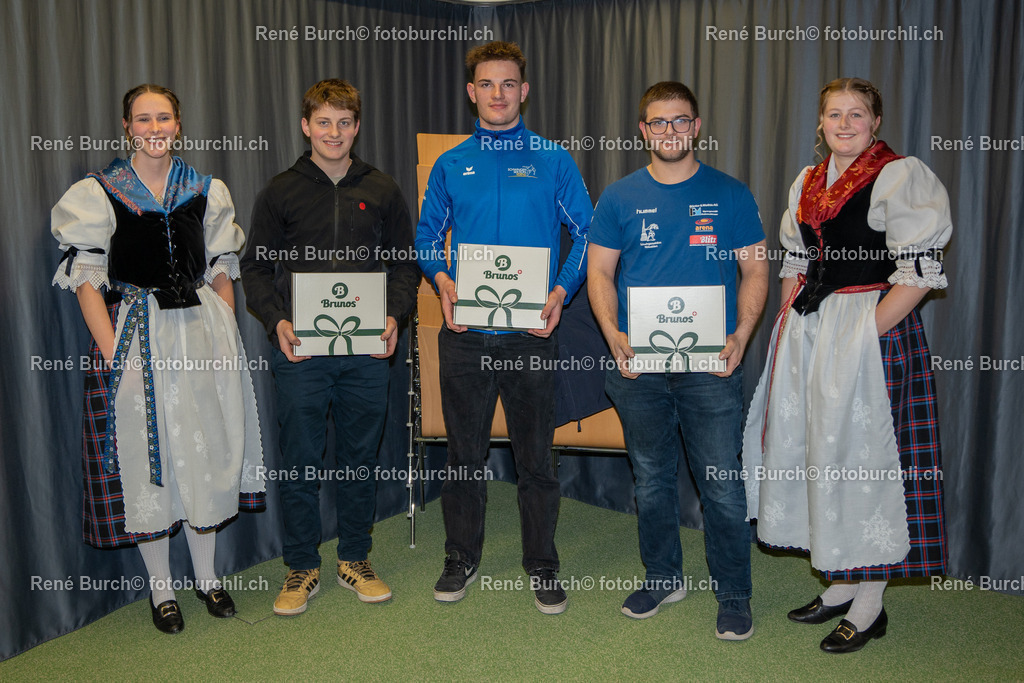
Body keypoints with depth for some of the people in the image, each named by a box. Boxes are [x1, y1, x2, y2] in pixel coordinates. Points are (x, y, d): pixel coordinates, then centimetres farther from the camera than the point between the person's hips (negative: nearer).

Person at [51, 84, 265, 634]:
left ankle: (206, 576, 26)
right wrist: (113, 354, -15)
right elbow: (86, 279, -6)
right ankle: (160, 587, 21)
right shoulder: (98, 194, -3)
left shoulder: (206, 192, 7)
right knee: (145, 456, 4)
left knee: (204, 450, 9)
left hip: (200, 331, 3)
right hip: (134, 337, -3)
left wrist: (227, 338, 1)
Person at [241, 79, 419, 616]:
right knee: (299, 463, 4)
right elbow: (256, 267, 5)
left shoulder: (382, 192, 9)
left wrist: (394, 316, -7)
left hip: (367, 351, 1)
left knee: (360, 458, 10)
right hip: (299, 351, -1)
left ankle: (355, 559, 27)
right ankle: (302, 567, 20)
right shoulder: (280, 192, 5)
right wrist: (277, 321, -11)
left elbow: (405, 263, 10)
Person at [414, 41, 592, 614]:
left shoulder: (554, 161, 4)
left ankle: (542, 565, 22)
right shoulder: (451, 165, 9)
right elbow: (426, 237, 14)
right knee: (464, 452, 11)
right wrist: (442, 280, -6)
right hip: (465, 335, 2)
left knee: (536, 455, 6)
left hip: (531, 333, -1)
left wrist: (563, 292, -10)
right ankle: (462, 559, 28)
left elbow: (587, 233, 4)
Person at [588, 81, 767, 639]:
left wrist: (741, 336, -11)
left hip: (711, 364, -2)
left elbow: (755, 271, 4)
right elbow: (599, 271, 6)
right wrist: (613, 335, -10)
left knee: (722, 483, 1)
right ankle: (663, 577, 32)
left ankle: (734, 594, 18)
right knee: (651, 478, 13)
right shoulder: (619, 197, 7)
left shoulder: (729, 194, 4)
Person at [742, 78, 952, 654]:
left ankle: (870, 606, 13)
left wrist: (867, 331, -18)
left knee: (865, 456, -2)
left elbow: (921, 273, -14)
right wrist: (790, 330, 9)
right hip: (810, 336, 7)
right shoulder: (808, 183, 13)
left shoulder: (900, 176, -8)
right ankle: (842, 584, 27)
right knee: (819, 451, 11)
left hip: (870, 332, -7)